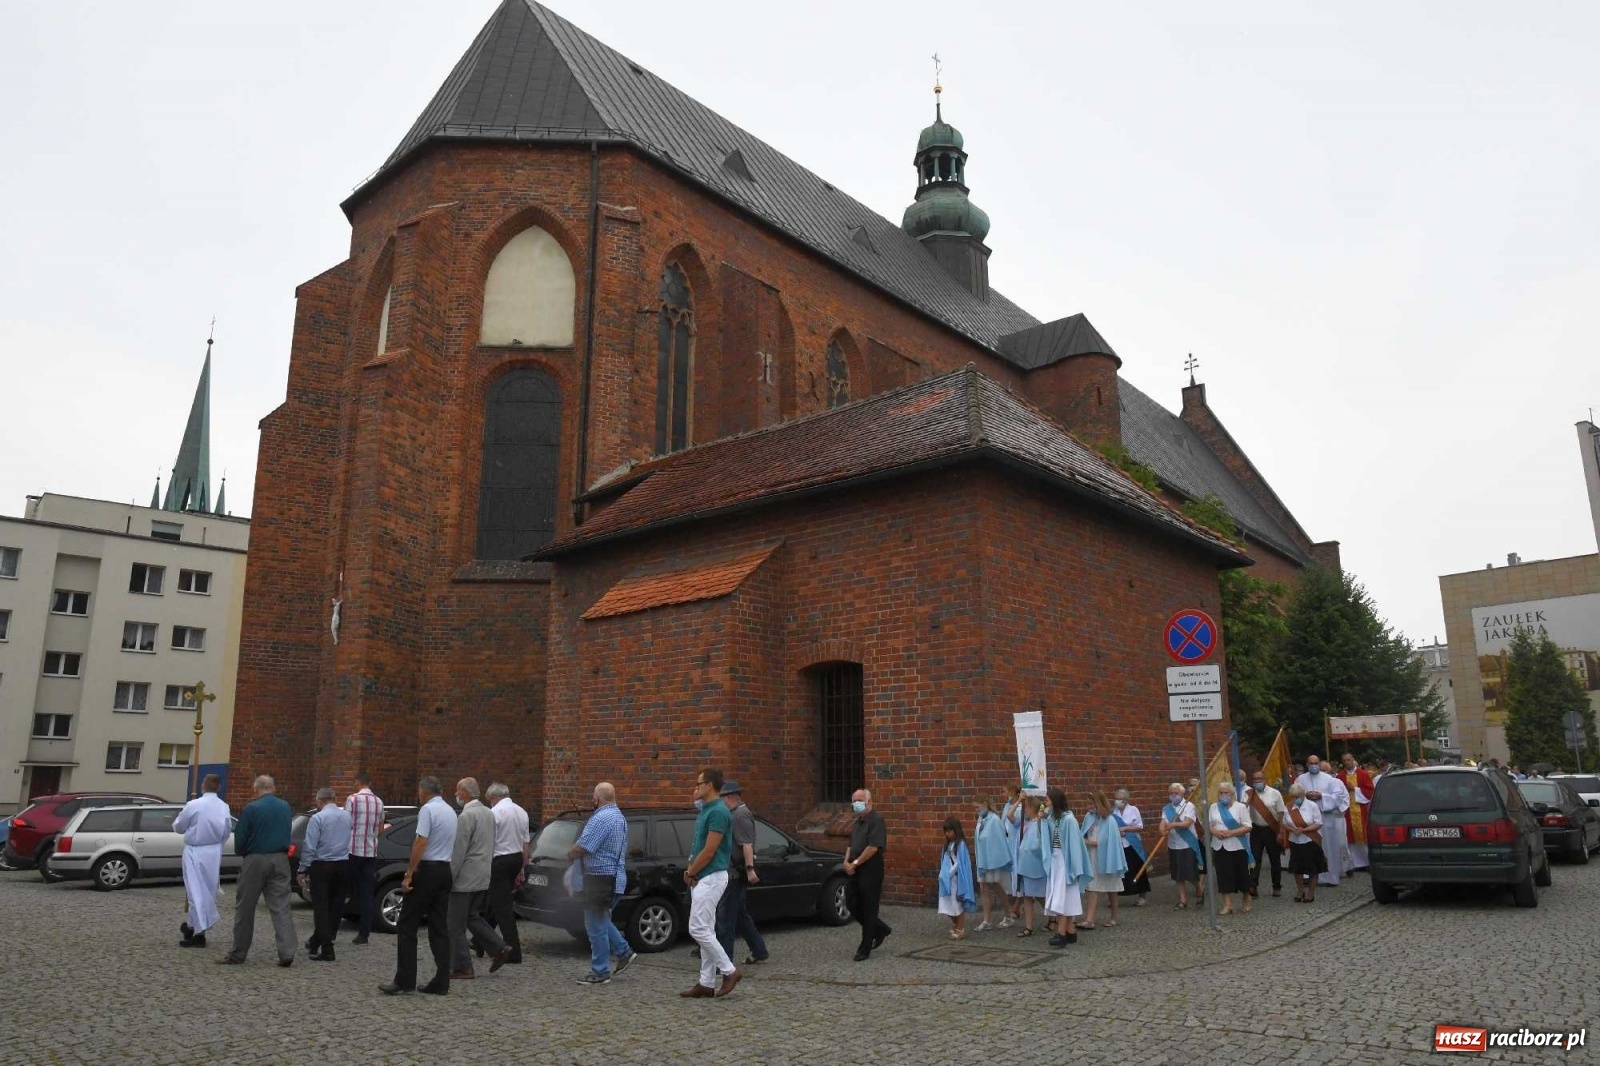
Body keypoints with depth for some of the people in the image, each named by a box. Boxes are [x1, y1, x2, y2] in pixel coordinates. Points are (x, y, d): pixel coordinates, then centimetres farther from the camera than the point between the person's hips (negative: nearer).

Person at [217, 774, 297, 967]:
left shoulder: (251, 808, -10)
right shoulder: (285, 807, 5)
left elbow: (239, 837, -6)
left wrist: (241, 853, 13)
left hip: (255, 860, -4)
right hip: (280, 860, 4)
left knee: (245, 908, 9)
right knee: (281, 908, 3)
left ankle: (237, 955, 18)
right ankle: (287, 953, -5)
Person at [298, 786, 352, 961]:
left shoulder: (318, 818, -10)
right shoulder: (347, 815, 7)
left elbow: (309, 847, -12)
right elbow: (349, 840, 9)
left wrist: (303, 870, -6)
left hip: (322, 866, -5)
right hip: (343, 866, 5)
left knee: (321, 908, 0)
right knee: (336, 907, 13)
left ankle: (327, 950, -3)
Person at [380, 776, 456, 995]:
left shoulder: (427, 809, -11)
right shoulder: (450, 811, 15)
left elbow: (421, 843, -19)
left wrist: (409, 875, -16)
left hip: (427, 870, -8)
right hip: (445, 870, 8)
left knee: (407, 926, 0)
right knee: (440, 928, 8)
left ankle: (404, 981, 0)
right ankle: (441, 983, 8)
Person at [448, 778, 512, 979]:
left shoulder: (466, 816, -17)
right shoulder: (488, 813, 11)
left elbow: (458, 852, -19)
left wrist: (449, 877, -13)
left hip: (466, 879, -9)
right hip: (483, 878, 9)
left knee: (456, 925, 2)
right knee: (473, 917, 20)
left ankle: (461, 968, 6)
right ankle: (499, 948, 10)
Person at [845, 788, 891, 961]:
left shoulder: (876, 820, -13)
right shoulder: (858, 821, 15)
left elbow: (873, 847, -21)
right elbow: (851, 845, 20)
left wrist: (854, 864, -16)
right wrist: (846, 861, 1)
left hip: (871, 872, -9)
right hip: (855, 872, 9)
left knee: (868, 910, 0)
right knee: (854, 906, 11)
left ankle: (865, 950, 9)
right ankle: (881, 929, 31)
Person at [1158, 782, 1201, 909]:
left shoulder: (1189, 806, -6)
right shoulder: (1166, 808, 7)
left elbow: (1188, 823, -18)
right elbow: (1162, 824, -3)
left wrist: (1174, 824, -34)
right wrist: (1164, 830, -26)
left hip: (1188, 845, -4)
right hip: (1173, 846, 4)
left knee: (1191, 873, -2)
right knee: (1179, 875, 8)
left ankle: (1199, 890, 27)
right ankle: (1183, 900, 18)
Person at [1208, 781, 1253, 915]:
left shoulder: (1240, 807, -4)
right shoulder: (1213, 807, 8)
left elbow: (1247, 827, -9)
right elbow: (1208, 824, 9)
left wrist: (1230, 833, -20)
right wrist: (1215, 831, -13)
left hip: (1237, 847, -3)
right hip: (1220, 847, 3)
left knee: (1241, 874, 6)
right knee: (1224, 875, 1)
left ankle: (1245, 899, 32)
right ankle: (1227, 905, 7)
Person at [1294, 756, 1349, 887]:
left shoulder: (1328, 778, 5)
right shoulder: (1300, 779, 9)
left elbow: (1338, 795, -2)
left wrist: (1321, 796, -13)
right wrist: (1305, 795, -13)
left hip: (1325, 817, -1)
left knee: (1326, 846, 1)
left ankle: (1329, 876, 10)